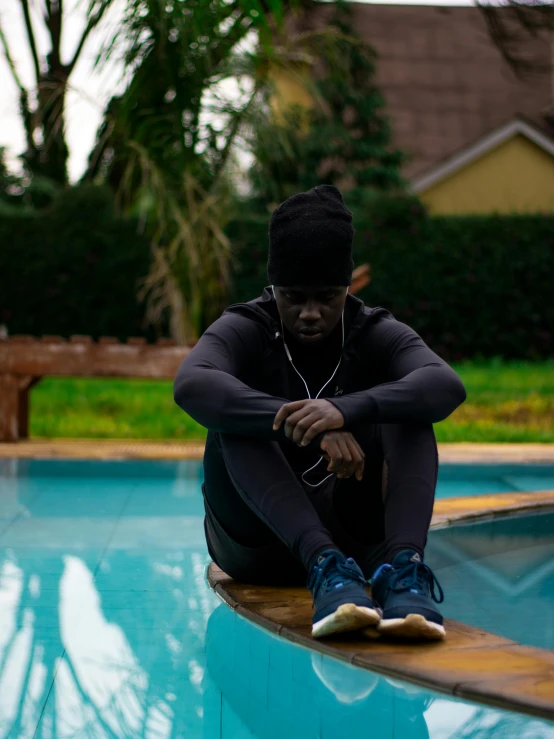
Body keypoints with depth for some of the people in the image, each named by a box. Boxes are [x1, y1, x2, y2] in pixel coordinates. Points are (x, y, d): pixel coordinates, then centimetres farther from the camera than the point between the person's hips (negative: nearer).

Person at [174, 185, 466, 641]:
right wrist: (310, 428, -44)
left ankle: (402, 566, -44)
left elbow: (447, 386, -25)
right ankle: (325, 568, -48)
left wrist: (345, 411, -44)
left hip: (353, 530, 1)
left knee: (406, 413, -20)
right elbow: (192, 385, -31)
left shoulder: (375, 334, -2)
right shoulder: (246, 331, -6)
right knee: (237, 418, -27)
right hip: (256, 540, -1)